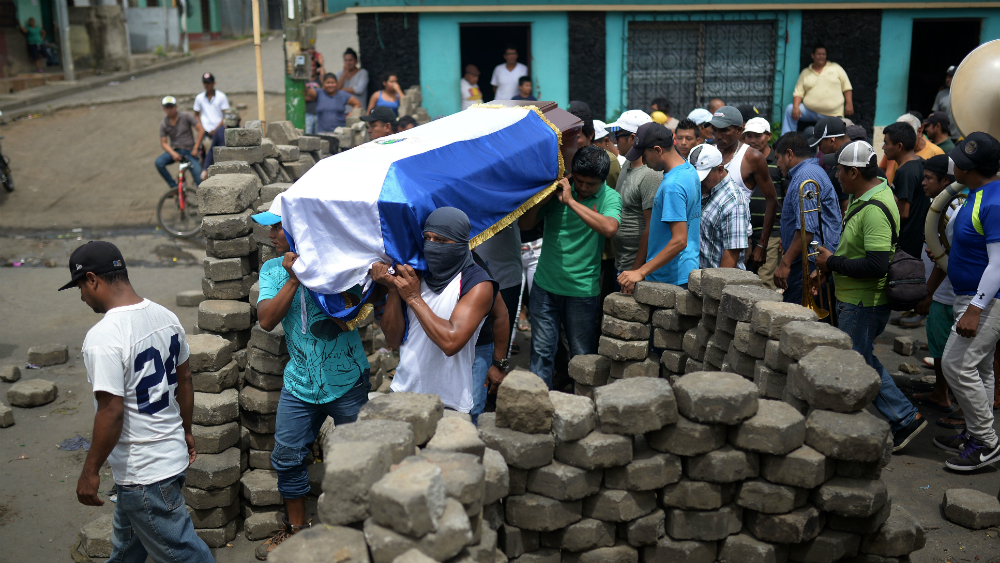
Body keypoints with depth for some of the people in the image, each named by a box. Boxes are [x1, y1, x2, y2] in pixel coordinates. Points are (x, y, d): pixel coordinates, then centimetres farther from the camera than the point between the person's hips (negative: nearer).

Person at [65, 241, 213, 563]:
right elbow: (185, 381, 11)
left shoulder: (103, 337, -24)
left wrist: (90, 472, -12)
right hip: (173, 451, 9)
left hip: (144, 473, -9)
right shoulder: (165, 316, 1)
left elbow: (111, 412, -24)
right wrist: (186, 431, 23)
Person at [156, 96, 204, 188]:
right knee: (159, 162, -25)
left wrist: (195, 148, -10)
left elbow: (201, 130, -6)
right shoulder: (163, 124, 1)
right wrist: (173, 153, -18)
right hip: (175, 150, 2)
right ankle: (174, 186, -11)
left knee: (199, 179, -16)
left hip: (189, 151, -2)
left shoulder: (186, 116, -5)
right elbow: (163, 142, 1)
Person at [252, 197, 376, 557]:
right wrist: (293, 278, -20)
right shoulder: (272, 270, 3)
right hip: (300, 382, 4)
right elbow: (266, 320, -11)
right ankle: (296, 528, 30)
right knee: (287, 457, 10)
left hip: (347, 381, -4)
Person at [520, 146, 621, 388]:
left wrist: (571, 201, -23)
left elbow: (609, 228, -27)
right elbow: (525, 224, 2)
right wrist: (543, 198, -14)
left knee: (582, 354, 10)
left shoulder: (610, 197, -5)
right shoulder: (558, 189, 2)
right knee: (541, 350, 6)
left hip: (582, 289, -2)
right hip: (545, 285, 2)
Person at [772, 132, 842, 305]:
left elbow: (807, 229, -24)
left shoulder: (804, 178, -15)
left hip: (808, 265, -11)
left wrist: (785, 263, -22)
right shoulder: (815, 171, 21)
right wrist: (786, 240, 36)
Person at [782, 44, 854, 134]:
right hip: (809, 111, 0)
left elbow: (847, 87, 9)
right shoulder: (805, 73, 13)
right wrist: (796, 107, -13)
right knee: (790, 109, -19)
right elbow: (798, 92, 6)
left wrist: (849, 104, -3)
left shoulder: (836, 68, 11)